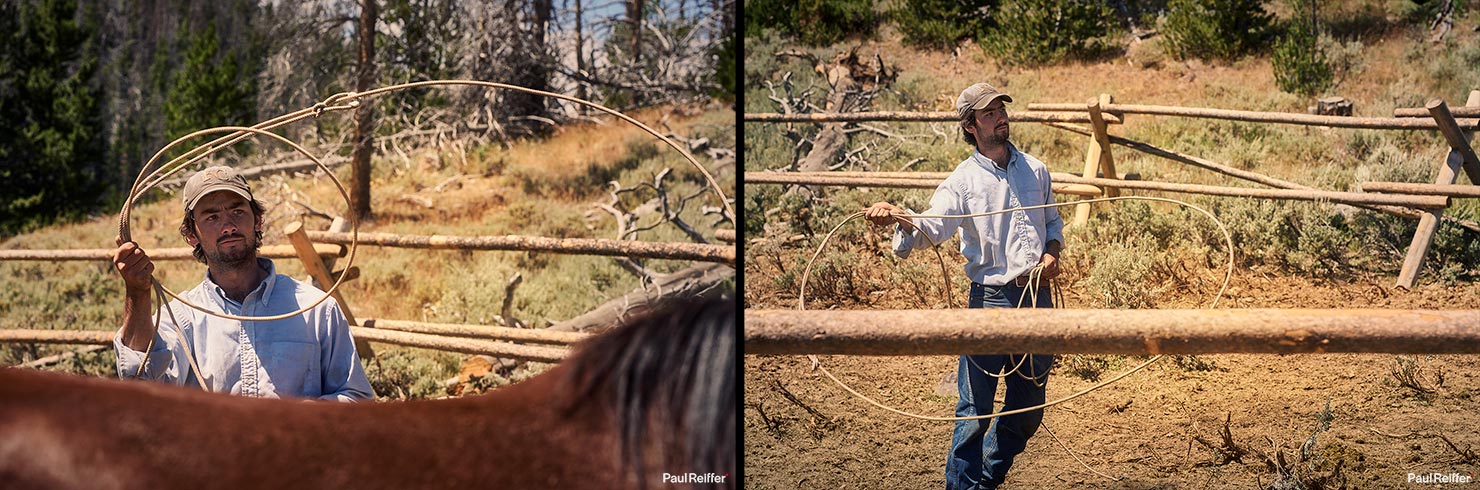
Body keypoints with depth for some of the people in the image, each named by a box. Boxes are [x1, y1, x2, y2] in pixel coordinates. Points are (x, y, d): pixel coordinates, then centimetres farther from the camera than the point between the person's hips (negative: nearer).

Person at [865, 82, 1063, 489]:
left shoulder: (1034, 170, 11)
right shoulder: (963, 180, -4)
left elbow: (1053, 220, 24)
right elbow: (932, 227, -18)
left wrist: (1052, 253, 4)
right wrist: (898, 217, -38)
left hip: (1038, 297, 5)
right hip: (991, 299, -5)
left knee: (1029, 403, 14)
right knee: (975, 407, -5)